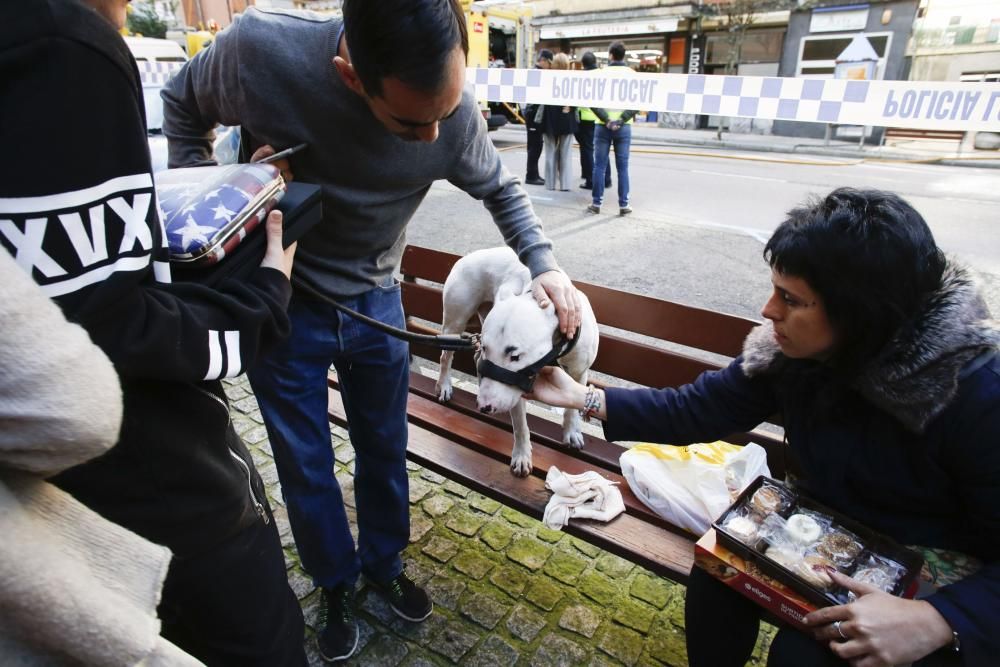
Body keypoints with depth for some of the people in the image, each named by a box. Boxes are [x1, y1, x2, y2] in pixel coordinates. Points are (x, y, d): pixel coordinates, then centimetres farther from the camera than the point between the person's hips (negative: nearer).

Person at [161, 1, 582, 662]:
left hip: (376, 303, 2)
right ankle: (336, 585, 38)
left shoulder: (453, 110, -22)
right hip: (280, 303, -1)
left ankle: (385, 563, 44)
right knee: (306, 467, 11)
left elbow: (500, 188, -1)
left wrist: (543, 262, -16)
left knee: (385, 448, 16)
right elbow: (184, 105, -4)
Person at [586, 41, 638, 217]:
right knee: (622, 167, 4)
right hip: (624, 127, 1)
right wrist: (622, 120, -9)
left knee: (599, 166, 5)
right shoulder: (632, 74, 1)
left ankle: (596, 203, 8)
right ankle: (623, 205, 6)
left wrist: (606, 119, -9)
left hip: (603, 126, -1)